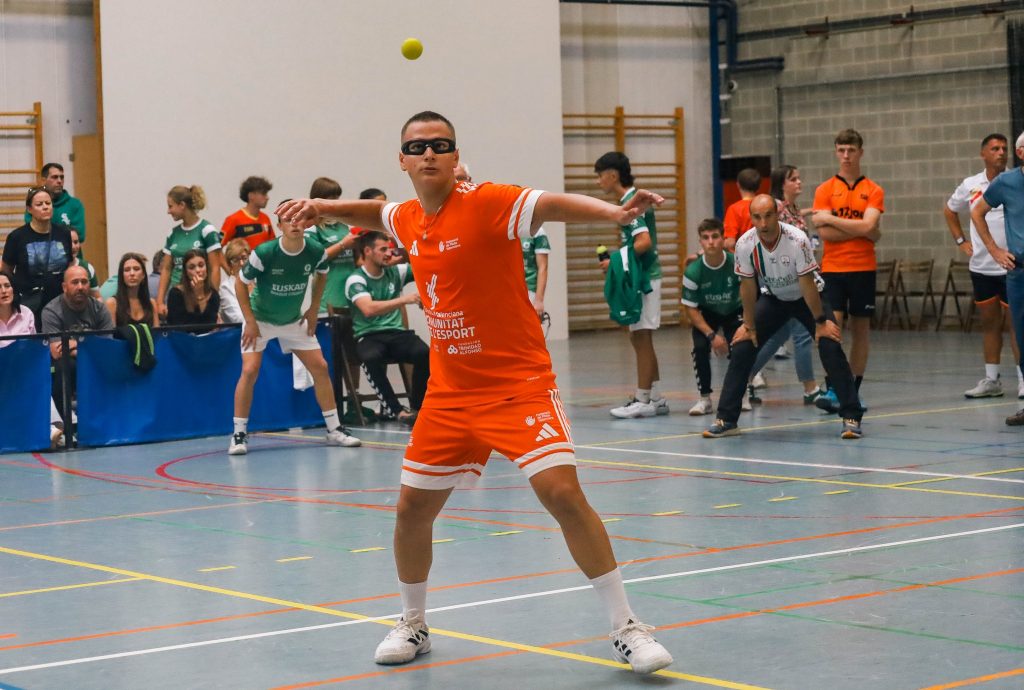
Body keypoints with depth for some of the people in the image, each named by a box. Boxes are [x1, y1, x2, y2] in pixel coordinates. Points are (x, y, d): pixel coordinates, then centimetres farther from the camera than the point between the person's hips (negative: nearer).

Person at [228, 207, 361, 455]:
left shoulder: (316, 251, -17)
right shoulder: (264, 253, -27)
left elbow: (322, 274, 8)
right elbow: (240, 283, -14)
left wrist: (314, 309, 3)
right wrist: (250, 321, -16)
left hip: (294, 320, 4)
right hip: (260, 318, -4)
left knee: (320, 367, -1)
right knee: (249, 371, -17)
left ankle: (334, 429, 11)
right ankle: (239, 434, -6)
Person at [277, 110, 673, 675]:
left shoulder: (486, 204, -14)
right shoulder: (408, 220, 6)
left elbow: (552, 205, -31)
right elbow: (375, 213, 30)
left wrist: (613, 212, -48)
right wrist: (324, 208, 15)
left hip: (518, 384, -6)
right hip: (448, 392, 6)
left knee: (562, 492, -19)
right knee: (412, 508, 7)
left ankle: (626, 629, -7)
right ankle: (413, 624, 32)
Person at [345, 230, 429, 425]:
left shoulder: (395, 272, 10)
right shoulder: (355, 280, -6)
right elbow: (368, 309, -24)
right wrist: (404, 299, -29)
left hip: (396, 333, 4)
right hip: (368, 336, -4)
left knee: (424, 353, -28)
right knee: (372, 357, -40)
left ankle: (416, 407, -11)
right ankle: (396, 410, -29)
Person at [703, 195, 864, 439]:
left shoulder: (797, 240, -31)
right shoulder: (745, 244, -22)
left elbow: (807, 284, -24)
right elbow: (747, 286, -10)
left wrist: (821, 323, -18)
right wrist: (749, 325, -4)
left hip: (806, 298, -3)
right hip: (773, 299, 3)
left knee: (830, 346, -20)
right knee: (742, 347, -8)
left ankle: (852, 418, -12)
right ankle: (726, 420, 0)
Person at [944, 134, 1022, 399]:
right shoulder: (970, 185, 6)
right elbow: (949, 210, 23)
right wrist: (961, 240, 13)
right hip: (981, 266, 4)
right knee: (989, 323, 10)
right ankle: (991, 379, 16)